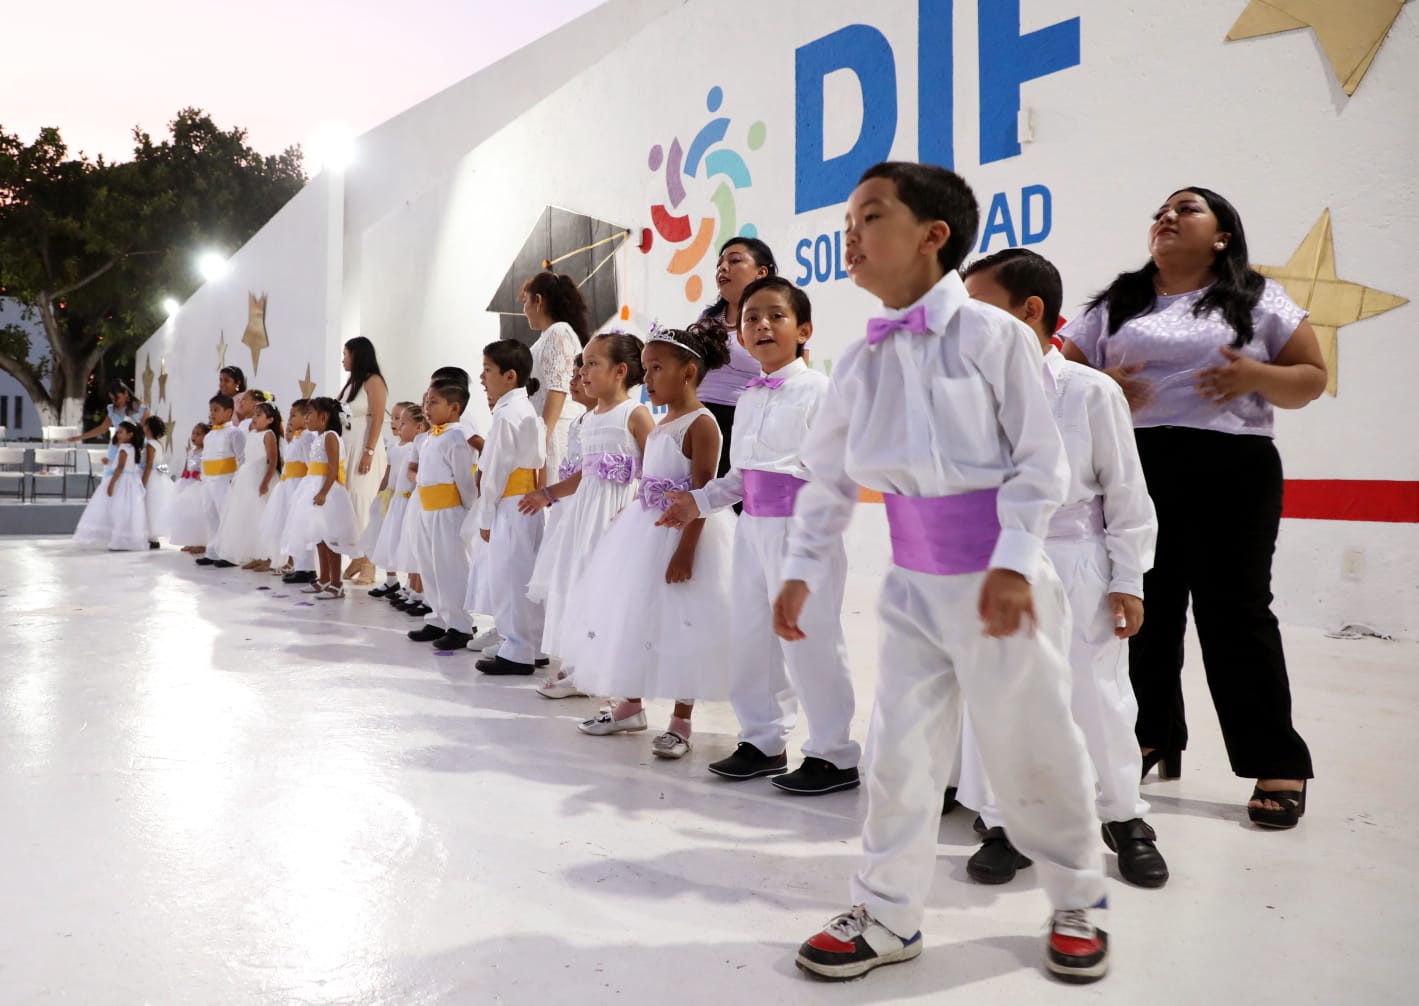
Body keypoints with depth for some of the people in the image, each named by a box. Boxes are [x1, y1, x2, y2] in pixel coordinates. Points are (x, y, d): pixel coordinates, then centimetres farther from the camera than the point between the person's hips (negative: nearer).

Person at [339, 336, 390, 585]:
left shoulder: (373, 381, -6)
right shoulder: (351, 382, 17)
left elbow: (378, 420, -13)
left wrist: (369, 453, -20)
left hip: (364, 449, -7)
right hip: (347, 448, 7)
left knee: (362, 504, -8)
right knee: (349, 504, 5)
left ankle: (368, 564, -4)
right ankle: (356, 559, 10)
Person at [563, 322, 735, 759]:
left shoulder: (701, 424, -13)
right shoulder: (659, 425, 14)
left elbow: (701, 495, -20)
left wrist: (686, 550, -25)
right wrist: (625, 520, 16)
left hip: (683, 534, -9)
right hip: (647, 532, 10)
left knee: (679, 626, -3)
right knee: (635, 618, 15)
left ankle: (680, 721, 9)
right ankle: (630, 705, 29)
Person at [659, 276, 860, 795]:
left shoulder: (817, 390, -7)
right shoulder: (748, 397, 14)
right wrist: (699, 500, 17)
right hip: (754, 523, 8)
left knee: (809, 638, -3)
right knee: (751, 633, 12)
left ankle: (834, 755, 11)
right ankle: (762, 740, 28)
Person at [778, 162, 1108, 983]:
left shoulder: (992, 334, -9)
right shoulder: (862, 360, 4)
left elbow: (1040, 459, -9)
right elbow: (828, 476, 11)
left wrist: (1013, 560, -17)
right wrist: (802, 569, 7)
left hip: (998, 576, -4)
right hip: (914, 581, 4)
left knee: (1032, 746, 8)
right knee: (899, 747, 6)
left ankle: (1079, 901, 32)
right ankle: (888, 916, 22)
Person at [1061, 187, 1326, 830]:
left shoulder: (1259, 300, 9)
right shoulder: (1116, 305, 14)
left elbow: (1311, 377, 7)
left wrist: (1256, 376, -13)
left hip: (1232, 471, -2)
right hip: (1135, 471, 3)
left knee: (1235, 612, -1)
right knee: (1144, 609, 7)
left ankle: (1279, 765, 11)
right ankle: (1151, 740, 24)